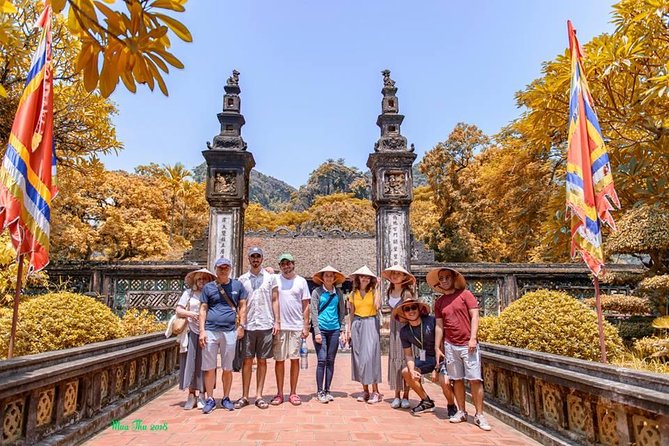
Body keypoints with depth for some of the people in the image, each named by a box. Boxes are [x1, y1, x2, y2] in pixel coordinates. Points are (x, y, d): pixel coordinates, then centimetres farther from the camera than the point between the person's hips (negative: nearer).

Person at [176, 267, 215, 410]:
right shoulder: (189, 293, 9)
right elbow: (178, 310, 6)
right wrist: (190, 314, -11)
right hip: (192, 332, 1)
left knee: (203, 364, 1)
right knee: (190, 362, 2)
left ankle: (201, 396, 8)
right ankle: (191, 395, 12)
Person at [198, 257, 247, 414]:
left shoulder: (237, 285, 7)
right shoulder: (208, 287, 7)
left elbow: (242, 306, 9)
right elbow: (203, 309, 6)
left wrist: (241, 326, 1)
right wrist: (202, 330, -2)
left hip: (230, 331, 0)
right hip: (210, 330, 0)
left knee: (227, 368, 8)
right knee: (209, 367, 4)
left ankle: (226, 398, 22)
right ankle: (210, 399, 15)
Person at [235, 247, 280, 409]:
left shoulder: (270, 277, 5)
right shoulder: (242, 279, 7)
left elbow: (275, 300, 5)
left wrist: (277, 321, -2)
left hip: (266, 325, 0)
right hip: (247, 326, 0)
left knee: (262, 361, 6)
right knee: (247, 360, 4)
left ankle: (259, 396, 14)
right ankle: (244, 396, 13)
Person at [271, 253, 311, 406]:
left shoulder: (301, 281, 4)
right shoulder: (275, 280, 1)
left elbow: (305, 305, 5)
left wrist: (306, 326, 0)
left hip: (296, 327, 0)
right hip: (279, 326, 0)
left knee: (295, 359, 5)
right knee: (279, 359, 6)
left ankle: (293, 393, 15)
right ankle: (279, 393, 16)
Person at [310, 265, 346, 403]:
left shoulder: (338, 292, 8)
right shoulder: (317, 292, -1)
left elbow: (342, 311, 11)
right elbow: (314, 312, -4)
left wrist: (343, 328, 3)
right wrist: (317, 332, -10)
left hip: (334, 330, 3)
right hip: (321, 329, -3)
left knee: (330, 361, 8)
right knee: (322, 360, -5)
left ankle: (327, 390, 18)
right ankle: (320, 391, 5)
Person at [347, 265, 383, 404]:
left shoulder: (373, 291, 2)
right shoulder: (353, 293, 11)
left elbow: (377, 306, -17)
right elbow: (351, 313, 14)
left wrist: (376, 288, -12)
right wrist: (349, 329, 7)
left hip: (371, 324, -4)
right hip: (357, 324, 4)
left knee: (370, 356, -9)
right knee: (359, 357, 4)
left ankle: (375, 391, -2)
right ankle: (365, 391, 13)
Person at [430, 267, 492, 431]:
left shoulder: (465, 294, -1)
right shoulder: (439, 302, 10)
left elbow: (475, 316, -5)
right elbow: (439, 326, 11)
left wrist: (473, 338, -14)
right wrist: (437, 348, 8)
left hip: (468, 345, -3)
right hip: (450, 345, 3)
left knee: (475, 379, -3)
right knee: (457, 379, 8)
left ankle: (479, 415, 5)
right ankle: (461, 412, 19)